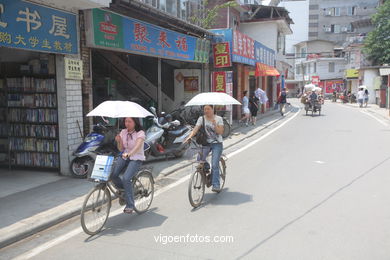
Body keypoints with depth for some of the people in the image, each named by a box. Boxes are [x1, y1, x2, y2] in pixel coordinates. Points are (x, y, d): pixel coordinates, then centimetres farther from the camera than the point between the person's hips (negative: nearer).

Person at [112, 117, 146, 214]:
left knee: (126, 178, -26)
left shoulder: (140, 133, -13)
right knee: (113, 175, -18)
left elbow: (138, 146, -30)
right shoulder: (123, 132, 5)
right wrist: (119, 141, -15)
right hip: (124, 157, 5)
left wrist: (128, 154, -48)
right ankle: (123, 190, 13)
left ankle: (130, 205, -11)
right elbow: (121, 149, 6)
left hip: (136, 159, -5)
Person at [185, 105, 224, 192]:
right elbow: (195, 129, -7)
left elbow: (220, 132, -8)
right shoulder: (201, 118, 5)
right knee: (200, 159, -20)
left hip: (217, 144, -3)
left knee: (214, 165, -14)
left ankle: (216, 185, -9)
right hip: (206, 143, 3)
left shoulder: (218, 119, -1)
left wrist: (214, 124, -22)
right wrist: (189, 136, -24)